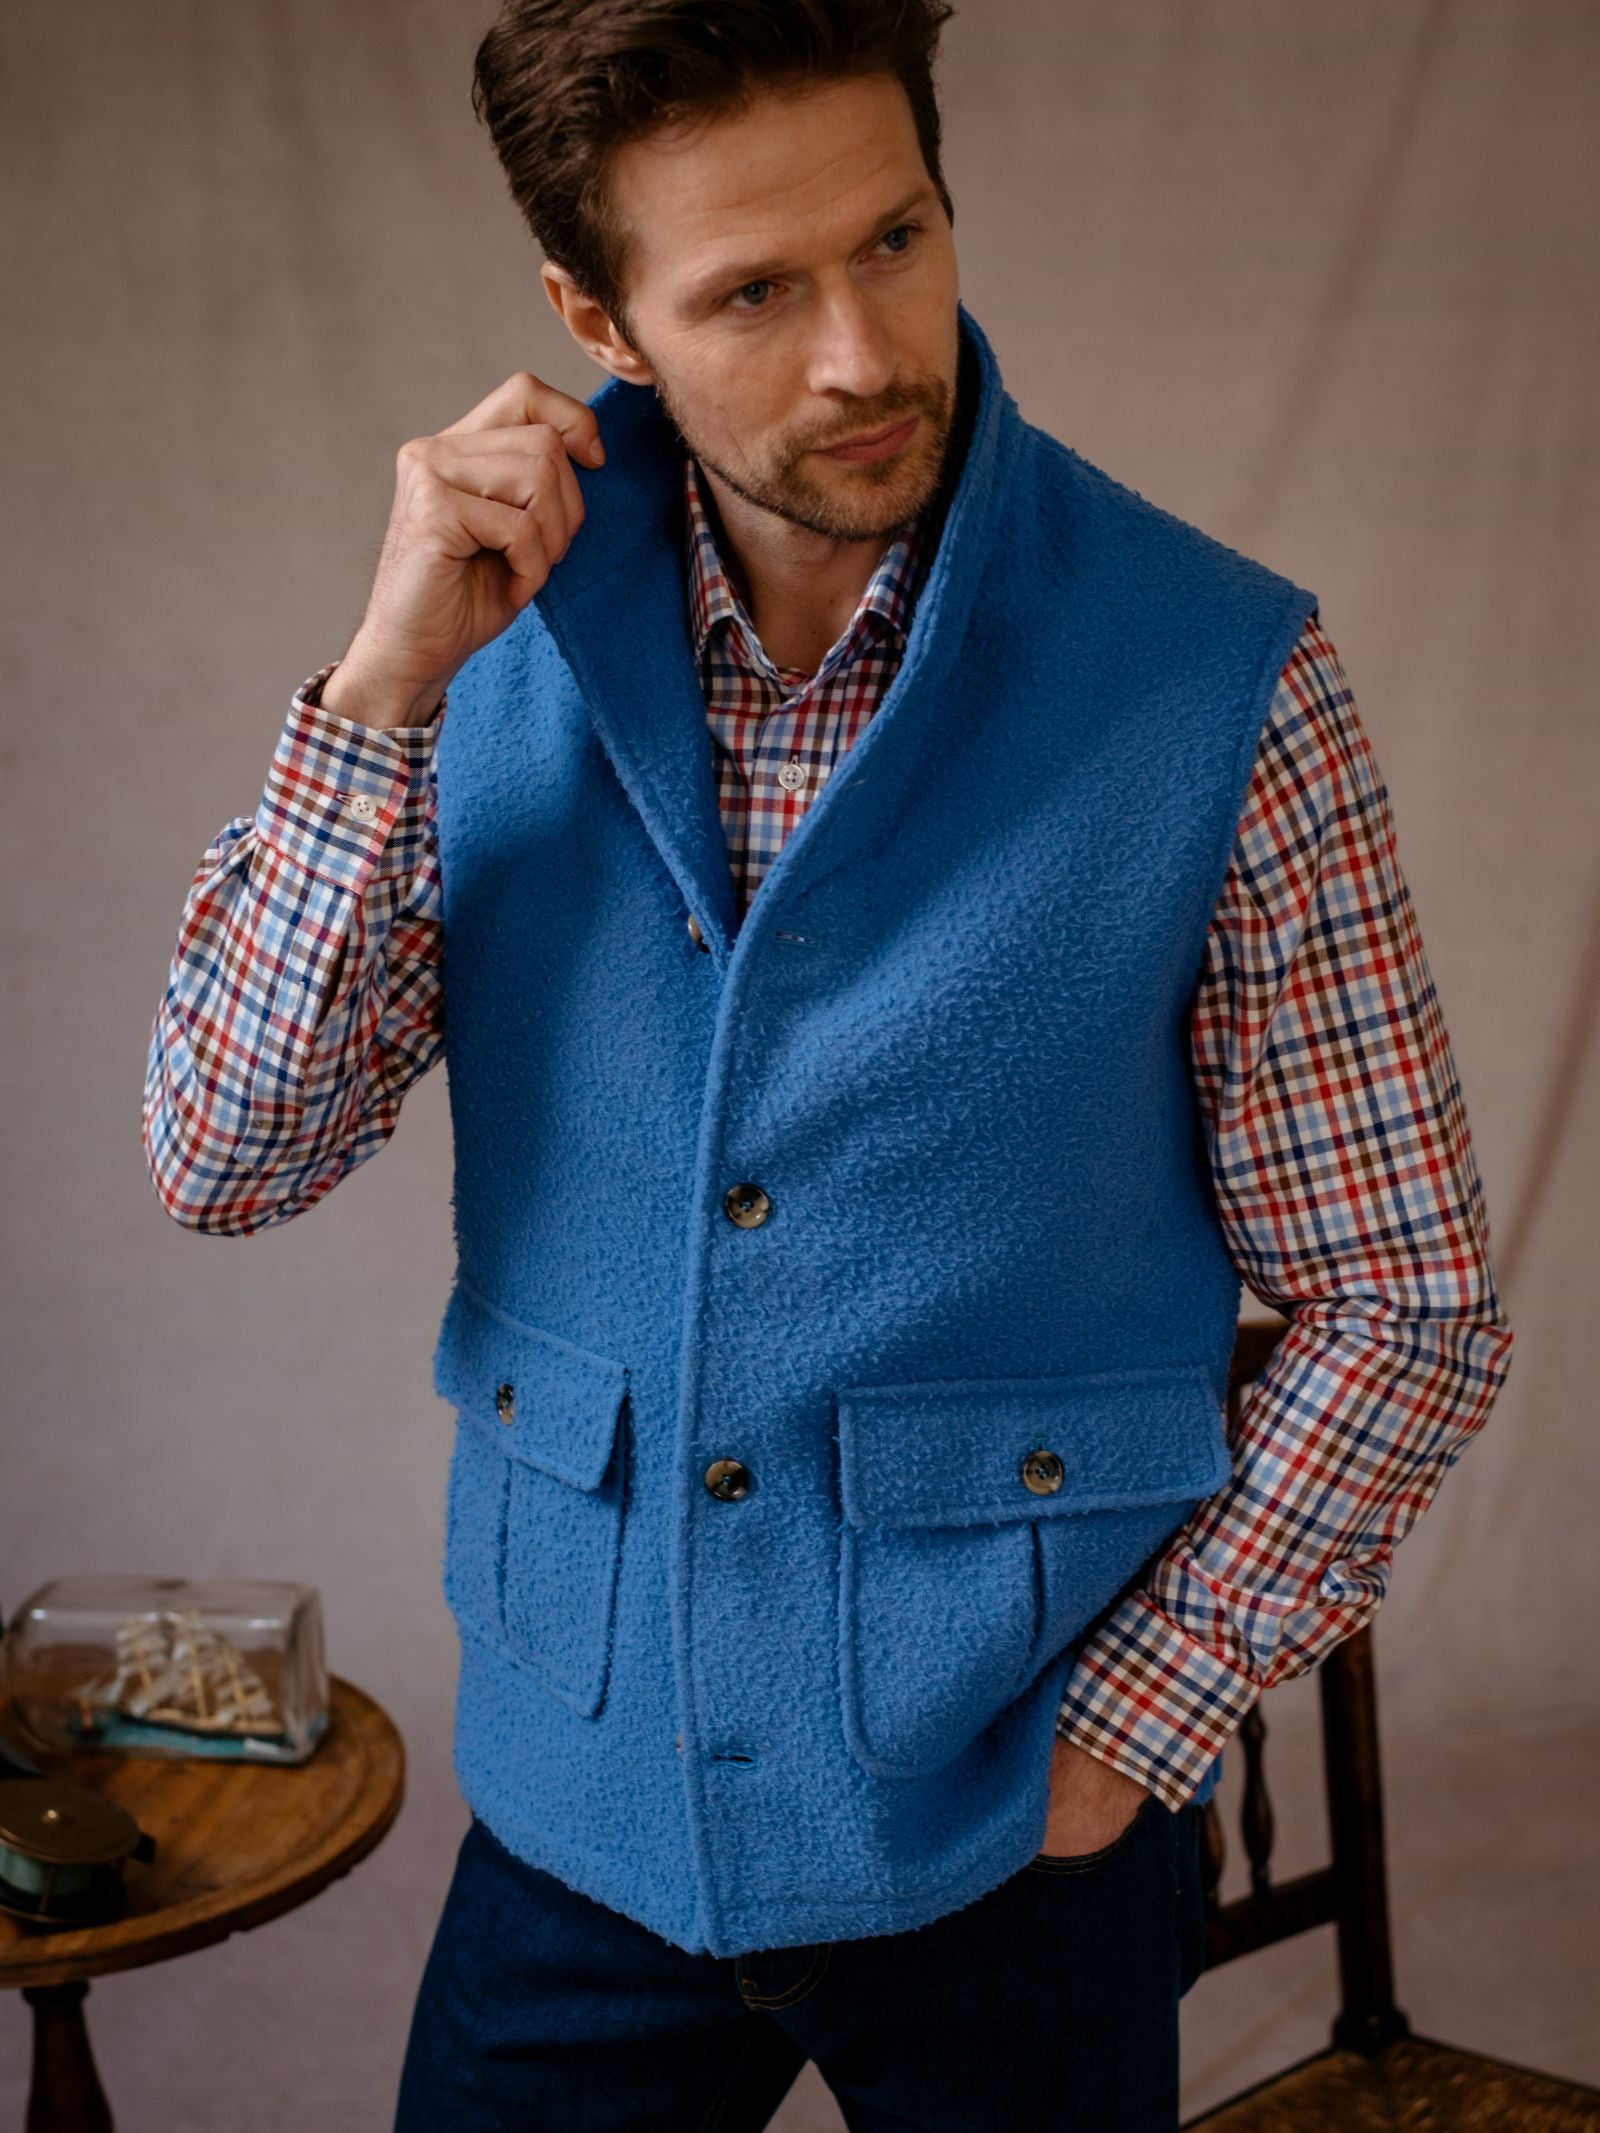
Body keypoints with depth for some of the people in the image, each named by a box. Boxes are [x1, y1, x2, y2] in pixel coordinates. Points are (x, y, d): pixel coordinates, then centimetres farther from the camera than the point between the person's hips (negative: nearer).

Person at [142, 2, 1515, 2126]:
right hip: (585, 1801, 2)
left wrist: (1117, 1740, -9)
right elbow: (224, 1160, -9)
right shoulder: (507, 621, -5)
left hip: (1003, 1837, -2)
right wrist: (388, 682, -19)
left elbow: (1405, 1313, -7)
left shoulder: (1218, 678, -14)